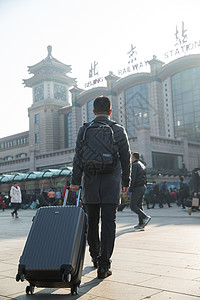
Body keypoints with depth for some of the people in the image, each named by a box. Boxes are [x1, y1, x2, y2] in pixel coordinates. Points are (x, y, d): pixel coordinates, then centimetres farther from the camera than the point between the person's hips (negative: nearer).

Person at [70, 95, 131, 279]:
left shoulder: (84, 130, 3)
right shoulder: (119, 130, 2)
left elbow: (78, 157, -2)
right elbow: (126, 159, 4)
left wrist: (75, 181, 0)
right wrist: (126, 182, 14)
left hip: (90, 183, 2)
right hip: (112, 183, -1)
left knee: (92, 222, 15)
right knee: (109, 223, 0)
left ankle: (95, 256, 29)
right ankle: (104, 265, -1)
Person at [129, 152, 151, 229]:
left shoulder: (134, 165, -9)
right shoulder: (143, 165, 20)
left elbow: (133, 178, -17)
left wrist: (130, 188, -15)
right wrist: (144, 186, 19)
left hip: (137, 187, -9)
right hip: (143, 187, 9)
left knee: (133, 206, -7)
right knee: (139, 205, 10)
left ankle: (145, 217, -19)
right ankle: (141, 223, 6)